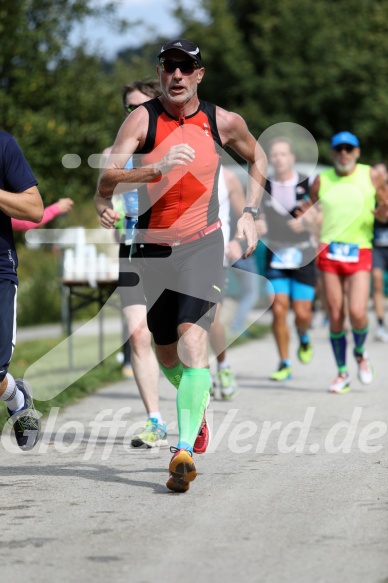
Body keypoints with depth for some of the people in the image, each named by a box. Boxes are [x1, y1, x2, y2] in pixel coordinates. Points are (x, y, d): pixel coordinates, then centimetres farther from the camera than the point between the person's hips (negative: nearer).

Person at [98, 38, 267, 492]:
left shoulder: (223, 122, -1)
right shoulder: (143, 119, -7)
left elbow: (257, 157, 21)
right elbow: (106, 183, -19)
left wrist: (249, 212, 9)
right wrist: (159, 168, -34)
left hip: (202, 246, -2)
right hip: (153, 247, 2)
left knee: (192, 339, -23)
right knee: (166, 354, 14)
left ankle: (184, 450, -30)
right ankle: (197, 404, 47)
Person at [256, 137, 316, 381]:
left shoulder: (308, 185, -3)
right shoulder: (264, 187, 5)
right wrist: (259, 226, -9)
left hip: (303, 256, -2)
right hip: (276, 257, 2)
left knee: (302, 313, -4)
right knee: (278, 310, -7)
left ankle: (304, 338, 32)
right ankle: (284, 364, 4)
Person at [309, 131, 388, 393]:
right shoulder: (321, 181, 7)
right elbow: (312, 217, 15)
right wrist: (308, 221, -8)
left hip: (360, 254, -1)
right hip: (329, 252, 2)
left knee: (357, 313, -16)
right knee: (336, 317, 0)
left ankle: (360, 353, 16)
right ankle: (342, 373, 13)